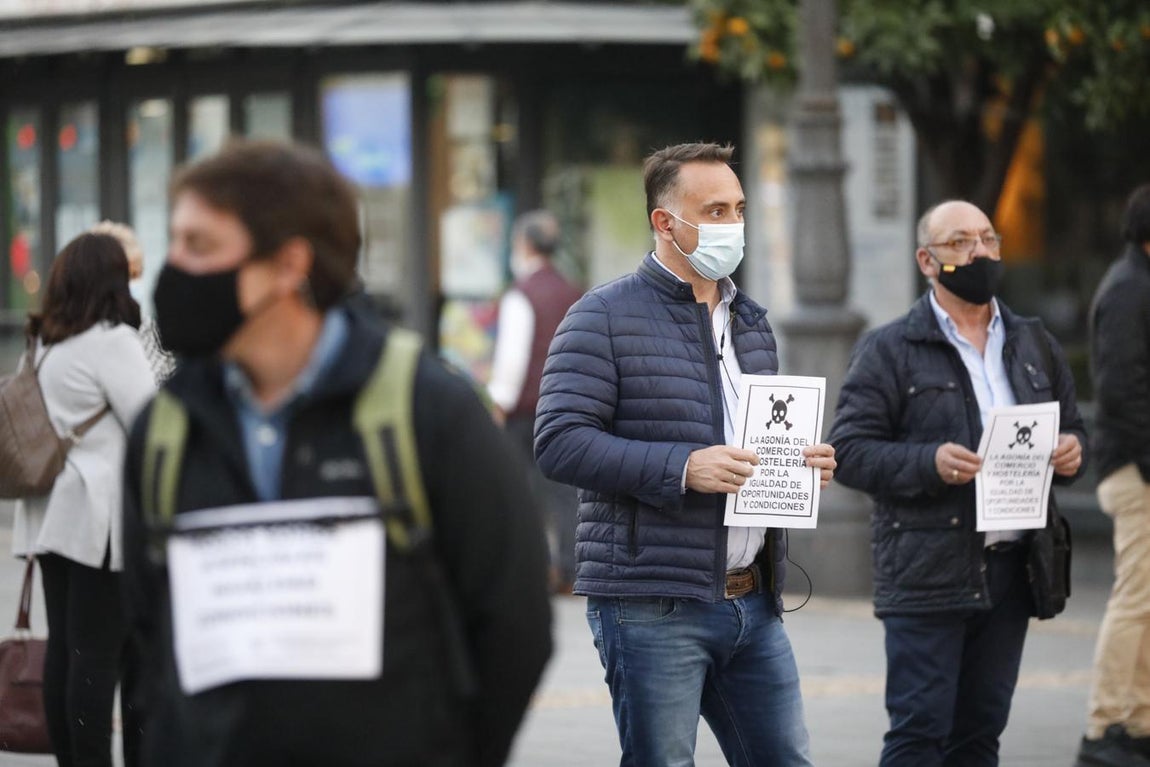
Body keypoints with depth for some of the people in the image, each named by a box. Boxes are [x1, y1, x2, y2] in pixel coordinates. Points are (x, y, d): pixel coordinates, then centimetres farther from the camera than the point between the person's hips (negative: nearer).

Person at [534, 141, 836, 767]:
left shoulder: (751, 322, 19)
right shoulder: (606, 317, -5)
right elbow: (560, 442, -14)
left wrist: (805, 463, 7)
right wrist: (683, 468, -22)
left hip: (752, 601, 7)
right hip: (652, 610, -7)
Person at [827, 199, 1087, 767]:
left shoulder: (1033, 344, 16)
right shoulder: (888, 351, -1)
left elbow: (1071, 424, 25)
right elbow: (849, 452, -7)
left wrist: (1071, 452, 1)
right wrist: (930, 464, -22)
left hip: (1012, 568, 5)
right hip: (928, 570, -5)